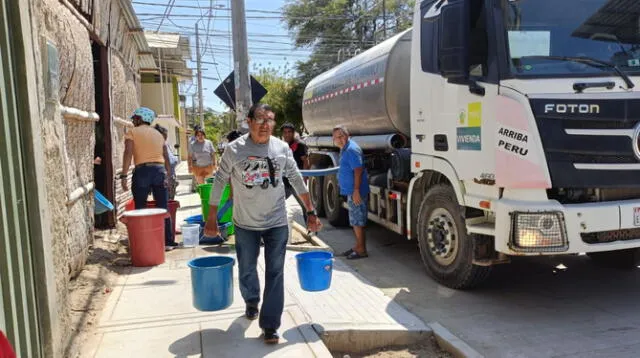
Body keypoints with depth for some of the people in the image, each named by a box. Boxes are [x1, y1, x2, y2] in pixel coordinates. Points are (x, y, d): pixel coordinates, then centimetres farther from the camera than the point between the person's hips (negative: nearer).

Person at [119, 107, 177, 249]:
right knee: (163, 208, 6)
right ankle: (168, 242, 9)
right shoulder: (158, 134, 19)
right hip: (160, 171, 4)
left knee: (140, 209, 4)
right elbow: (166, 158, 12)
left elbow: (128, 153, -10)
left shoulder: (132, 132, 4)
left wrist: (123, 175, -13)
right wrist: (167, 176, 13)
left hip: (142, 171, -4)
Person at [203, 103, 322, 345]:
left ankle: (269, 325, 11)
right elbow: (219, 183, -3)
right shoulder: (234, 150, -10)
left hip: (277, 222, 1)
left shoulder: (282, 148, -4)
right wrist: (212, 219, -2)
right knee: (247, 269, 17)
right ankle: (251, 302, 47)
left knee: (275, 274, 1)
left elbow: (297, 181, 5)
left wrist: (311, 212, 5)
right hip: (245, 224, 0)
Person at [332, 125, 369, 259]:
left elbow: (358, 170, -22)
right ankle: (358, 247, 26)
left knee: (357, 221, -3)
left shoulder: (352, 149, -16)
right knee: (356, 221, 16)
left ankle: (361, 250, 5)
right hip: (351, 191, 10)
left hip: (355, 192, -10)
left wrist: (356, 190, -25)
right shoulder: (344, 149, 16)